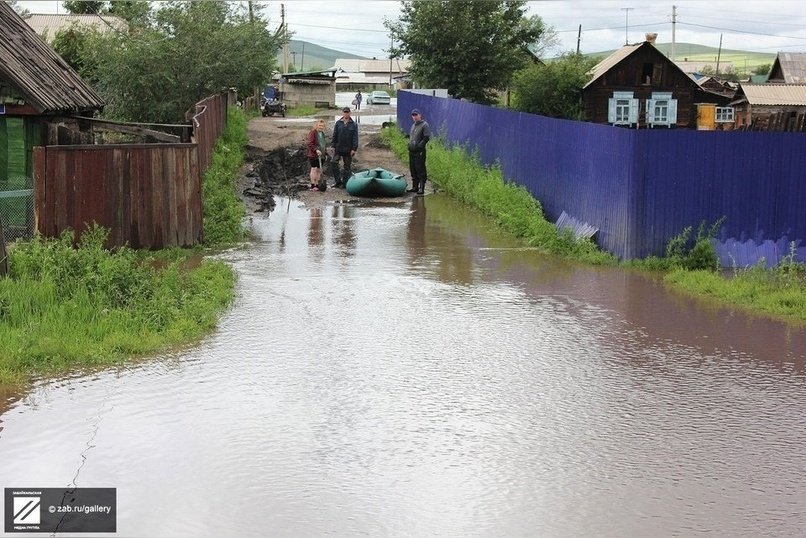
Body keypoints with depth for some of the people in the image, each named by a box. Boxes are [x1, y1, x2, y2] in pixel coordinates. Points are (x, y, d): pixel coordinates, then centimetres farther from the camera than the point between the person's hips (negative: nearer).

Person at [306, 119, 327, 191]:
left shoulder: (322, 133, 16)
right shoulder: (312, 132, -10)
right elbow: (309, 143, -16)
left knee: (319, 170, 7)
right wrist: (316, 150, -24)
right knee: (314, 168, -8)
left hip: (320, 155, 8)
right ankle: (312, 185, -5)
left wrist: (325, 149, 17)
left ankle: (317, 185, 12)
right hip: (313, 154, -8)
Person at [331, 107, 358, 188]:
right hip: (338, 148, 1)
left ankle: (345, 183, 12)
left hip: (348, 149, -1)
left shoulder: (353, 125, 0)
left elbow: (355, 138, -2)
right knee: (334, 163, -9)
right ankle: (338, 181, -3)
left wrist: (354, 148, -9)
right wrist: (333, 146, 2)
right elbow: (334, 135, 8)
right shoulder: (338, 123, 5)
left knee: (347, 166, 5)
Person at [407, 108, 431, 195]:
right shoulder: (413, 125, 18)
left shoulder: (424, 125, -8)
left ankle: (421, 188, -7)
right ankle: (415, 187, 21)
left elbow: (427, 137, -16)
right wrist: (410, 144, 14)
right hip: (412, 151, 9)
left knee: (420, 170, -8)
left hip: (419, 152, -9)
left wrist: (419, 145, -19)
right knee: (413, 170, 13)